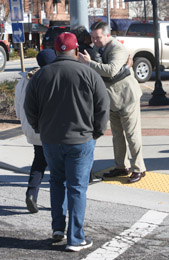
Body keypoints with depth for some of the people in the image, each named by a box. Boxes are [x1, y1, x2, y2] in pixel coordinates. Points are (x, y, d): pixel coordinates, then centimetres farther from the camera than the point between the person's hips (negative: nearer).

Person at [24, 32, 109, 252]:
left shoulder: (40, 75, 0)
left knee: (57, 181, 23)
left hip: (50, 140, 3)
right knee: (77, 188, 4)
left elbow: (30, 110, 5)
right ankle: (75, 239, 9)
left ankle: (58, 228, 22)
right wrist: (97, 132, 9)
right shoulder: (89, 74, -8)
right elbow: (103, 107, -6)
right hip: (81, 140, -3)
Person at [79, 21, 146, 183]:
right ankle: (122, 167, 26)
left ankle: (138, 169, 9)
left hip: (127, 97, -9)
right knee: (117, 135, 15)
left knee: (132, 135, -2)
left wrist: (89, 63, -34)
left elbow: (111, 70, -40)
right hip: (112, 100, 9)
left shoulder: (117, 49, -22)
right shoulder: (98, 47, 8)